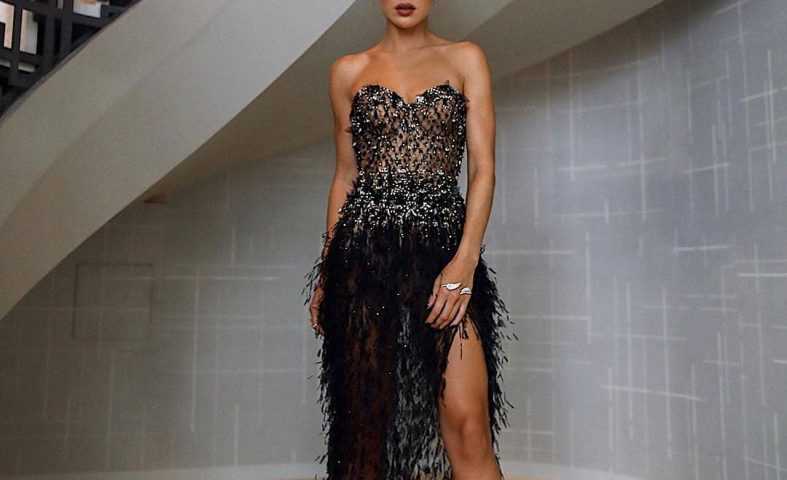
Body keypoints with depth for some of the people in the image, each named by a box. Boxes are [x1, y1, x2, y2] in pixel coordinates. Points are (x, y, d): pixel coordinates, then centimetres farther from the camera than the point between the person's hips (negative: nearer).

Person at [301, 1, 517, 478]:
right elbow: (345, 176, 15)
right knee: (365, 416, 6)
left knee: (466, 420, -7)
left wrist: (465, 260, -12)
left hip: (443, 246, -1)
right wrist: (326, 271, 11)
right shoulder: (349, 70, 14)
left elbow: (483, 169, 2)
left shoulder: (465, 59, 10)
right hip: (364, 250, 2)